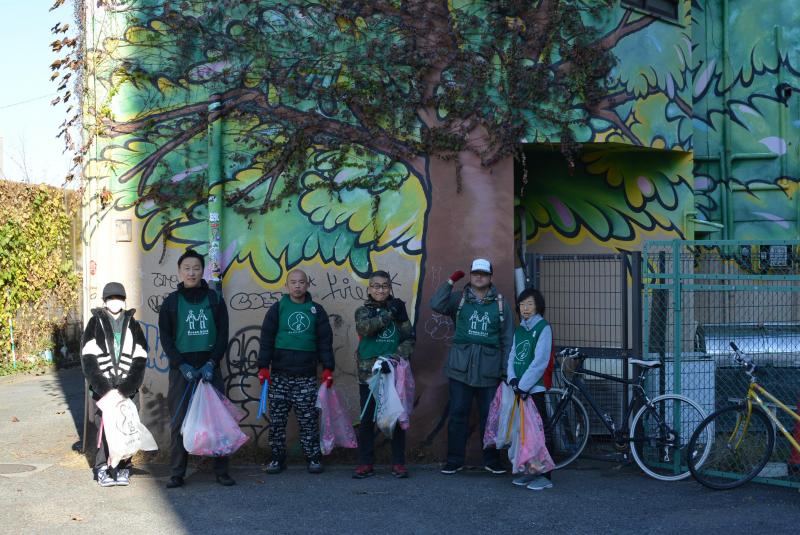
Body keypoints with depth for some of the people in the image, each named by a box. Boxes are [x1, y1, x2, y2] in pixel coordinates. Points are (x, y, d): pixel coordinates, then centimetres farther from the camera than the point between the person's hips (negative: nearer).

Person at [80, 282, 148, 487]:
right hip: (102, 389, -1)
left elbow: (140, 358, 5)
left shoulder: (132, 325, 12)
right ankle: (102, 469, 1)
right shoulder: (96, 323, 8)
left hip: (126, 388, 1)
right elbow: (88, 358, -1)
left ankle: (122, 469, 3)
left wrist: (129, 386, -8)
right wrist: (100, 385, -13)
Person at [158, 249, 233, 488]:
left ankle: (221, 471, 7)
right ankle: (177, 473, 6)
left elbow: (223, 334, 3)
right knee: (179, 421, 0)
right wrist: (182, 365, -12)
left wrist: (211, 363, -10)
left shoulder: (214, 300, 7)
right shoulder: (171, 302, 5)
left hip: (209, 368, 1)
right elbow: (165, 338, 1)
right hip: (181, 369, 0)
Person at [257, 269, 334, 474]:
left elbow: (325, 340, 8)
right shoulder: (277, 309, 6)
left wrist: (328, 368, 1)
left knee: (308, 419, 0)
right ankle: (277, 458, 12)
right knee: (277, 419, 3)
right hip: (279, 375, 0)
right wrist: (263, 366, -5)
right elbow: (266, 339, 3)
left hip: (306, 376, 0)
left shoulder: (316, 310, 8)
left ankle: (314, 458, 9)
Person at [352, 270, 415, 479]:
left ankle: (398, 463, 13)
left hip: (395, 372, 1)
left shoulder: (398, 309, 7)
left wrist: (395, 358, -14)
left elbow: (409, 338, 2)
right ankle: (366, 464, 10)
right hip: (369, 373, 0)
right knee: (367, 419, 2)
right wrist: (389, 314, -18)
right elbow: (364, 328, -16)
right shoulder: (363, 310, 6)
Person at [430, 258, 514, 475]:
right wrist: (450, 281, -8)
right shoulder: (459, 299, 8)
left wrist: (507, 369, 4)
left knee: (490, 414, 5)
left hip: (489, 368, 0)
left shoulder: (500, 304, 9)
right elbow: (436, 305, -11)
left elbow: (507, 339, 8)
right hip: (461, 366, 0)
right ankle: (454, 460, 10)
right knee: (458, 413, 2)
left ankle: (492, 460, 17)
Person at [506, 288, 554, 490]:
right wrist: (512, 379, -7)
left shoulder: (543, 328, -6)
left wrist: (522, 385, -15)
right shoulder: (519, 330, 15)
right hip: (519, 389, 6)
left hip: (534, 389, -6)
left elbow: (540, 361, -13)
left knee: (537, 431, -6)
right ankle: (529, 471, 17)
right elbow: (512, 357, 11)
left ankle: (545, 475, -2)